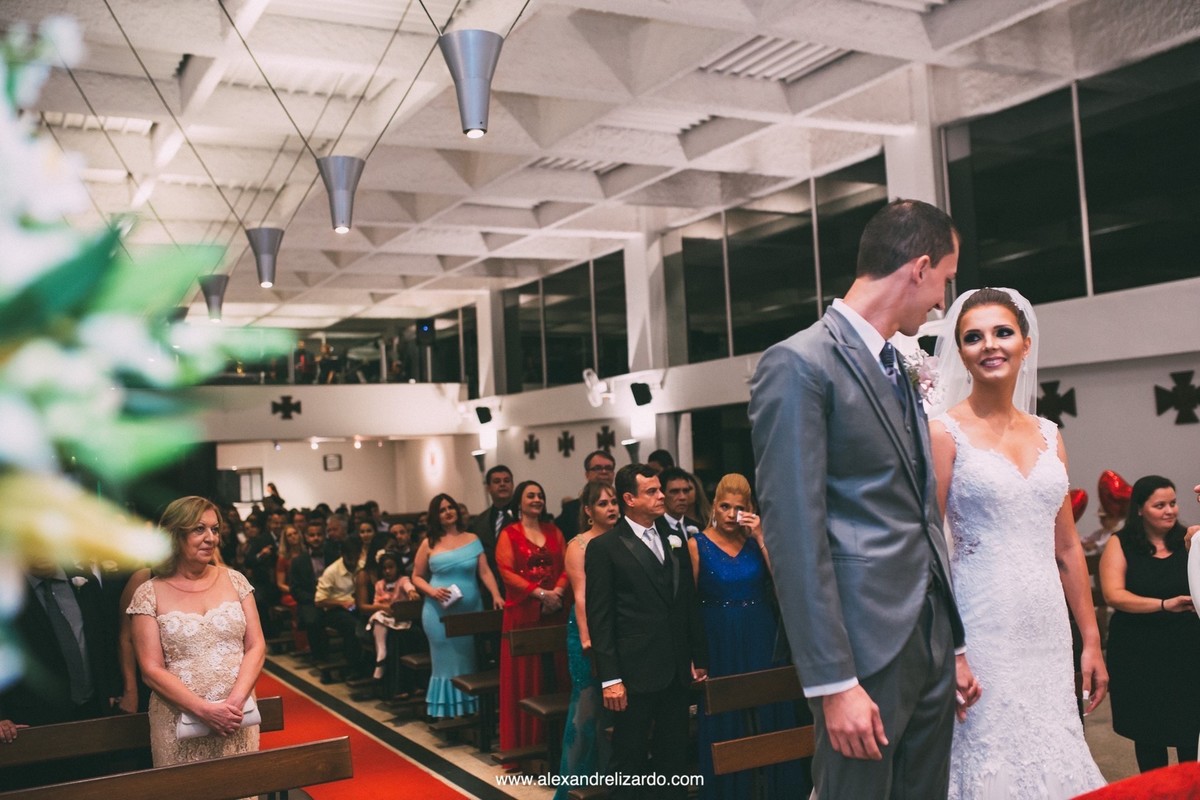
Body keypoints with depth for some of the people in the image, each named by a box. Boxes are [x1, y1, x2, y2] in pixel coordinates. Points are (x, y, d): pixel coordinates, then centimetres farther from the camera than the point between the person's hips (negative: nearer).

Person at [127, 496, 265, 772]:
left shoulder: (234, 580, 4)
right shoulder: (149, 594, -3)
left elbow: (256, 647, 1)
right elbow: (151, 669, -6)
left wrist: (236, 701, -14)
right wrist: (204, 709, -17)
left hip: (236, 718, 2)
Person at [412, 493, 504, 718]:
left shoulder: (472, 539, 5)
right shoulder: (429, 544, 2)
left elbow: (485, 572, 1)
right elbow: (416, 577, 7)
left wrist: (496, 595, -14)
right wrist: (432, 591, -12)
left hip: (471, 610, 2)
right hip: (440, 612, -1)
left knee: (469, 661, 7)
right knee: (447, 661, 2)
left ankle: (469, 710, 16)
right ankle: (448, 712, 10)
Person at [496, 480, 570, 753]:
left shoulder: (554, 532, 13)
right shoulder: (509, 534, 1)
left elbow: (565, 567, 8)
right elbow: (507, 572, -9)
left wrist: (558, 591, -12)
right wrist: (539, 593, -16)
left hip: (555, 610, 4)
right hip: (523, 611, -4)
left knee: (557, 668, 4)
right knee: (526, 673, 0)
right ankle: (526, 738, 8)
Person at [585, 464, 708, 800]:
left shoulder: (674, 540, 11)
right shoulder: (604, 547, -7)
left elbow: (689, 604, 15)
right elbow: (599, 618, -9)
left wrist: (700, 658, 13)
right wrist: (609, 678, -13)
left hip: (678, 671, 5)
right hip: (636, 672, -5)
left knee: (674, 760, 14)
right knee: (629, 763, 6)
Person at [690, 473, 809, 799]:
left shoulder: (757, 539, 2)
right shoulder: (697, 544, -4)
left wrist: (760, 538, -14)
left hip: (761, 638, 2)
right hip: (720, 642, -2)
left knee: (768, 713, 8)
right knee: (726, 722, 7)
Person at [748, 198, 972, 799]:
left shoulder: (897, 368, 15)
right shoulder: (799, 363, -12)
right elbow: (795, 535, -18)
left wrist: (952, 645, 17)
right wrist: (834, 682, -19)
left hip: (929, 642, 8)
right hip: (865, 652, -8)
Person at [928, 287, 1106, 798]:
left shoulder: (1048, 435, 10)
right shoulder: (944, 432, -6)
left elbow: (1067, 547, 14)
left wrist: (1091, 641, 12)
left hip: (1048, 631, 5)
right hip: (982, 631, -5)